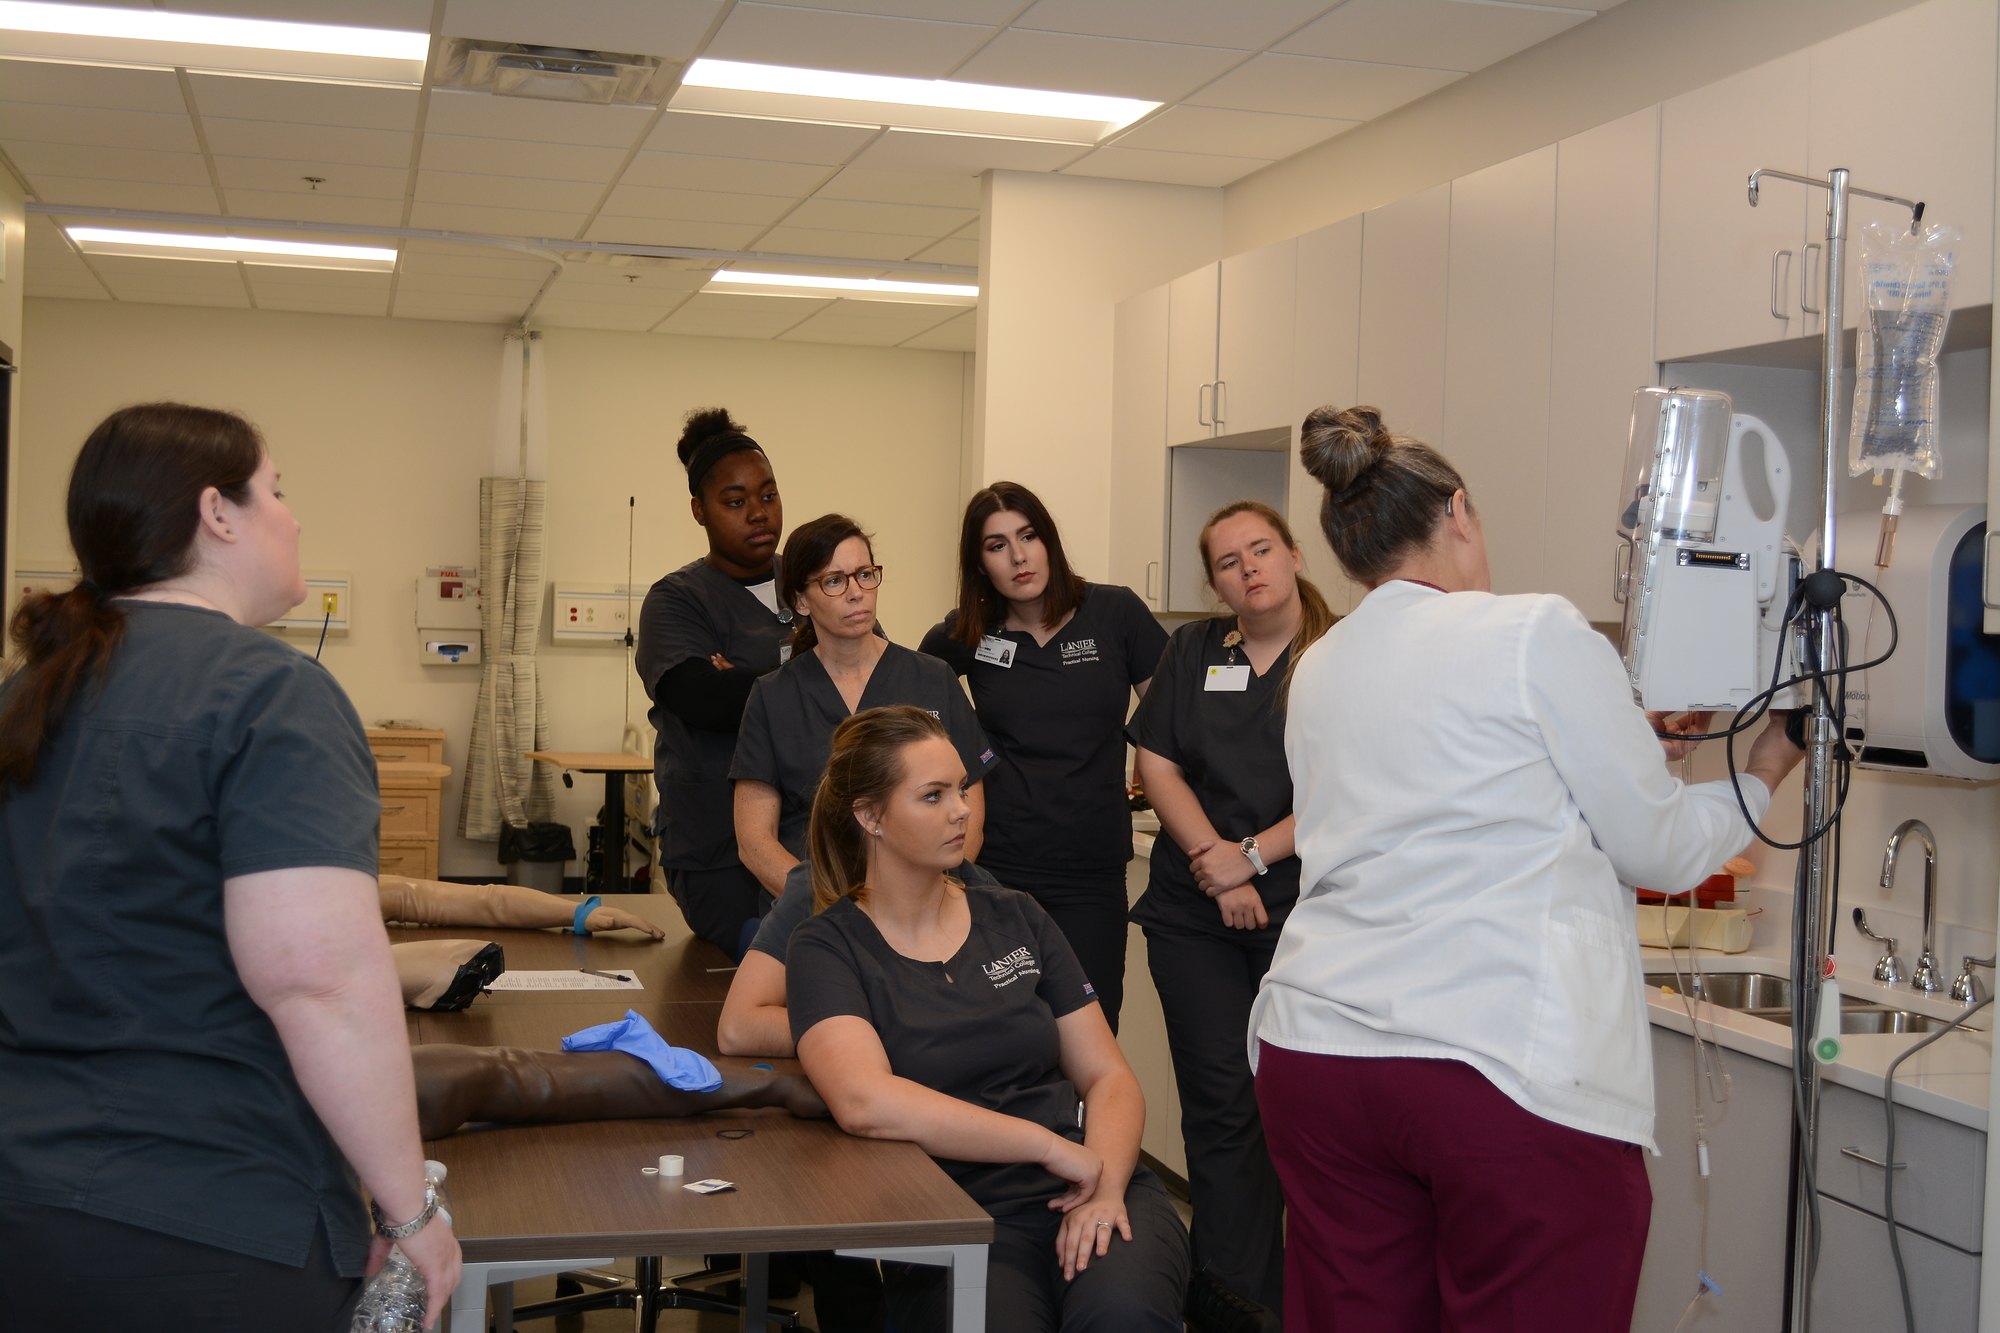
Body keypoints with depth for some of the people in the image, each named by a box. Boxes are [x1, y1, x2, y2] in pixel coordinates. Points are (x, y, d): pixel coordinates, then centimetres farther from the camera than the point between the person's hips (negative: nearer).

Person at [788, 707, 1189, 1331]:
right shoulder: (830, 946, 1)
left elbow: (1109, 1077, 11)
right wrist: (1052, 1145, -15)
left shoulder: (1016, 920, 14)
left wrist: (1107, 1187, -10)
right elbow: (867, 1103, -18)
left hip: (1093, 1194, 2)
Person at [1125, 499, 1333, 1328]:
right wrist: (1215, 865, -7)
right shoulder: (1193, 652, 10)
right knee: (1220, 1102, 4)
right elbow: (1157, 764, 5)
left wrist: (1253, 856, -13)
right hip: (1194, 912, 3)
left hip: (1299, 911, -3)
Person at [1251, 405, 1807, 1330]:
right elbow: (1662, 851, 3)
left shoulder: (1317, 672, 15)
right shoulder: (1538, 635, -4)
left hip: (1317, 1048, 6)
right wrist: (1759, 779, 22)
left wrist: (1629, 746, 33)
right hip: (1515, 1067, -6)